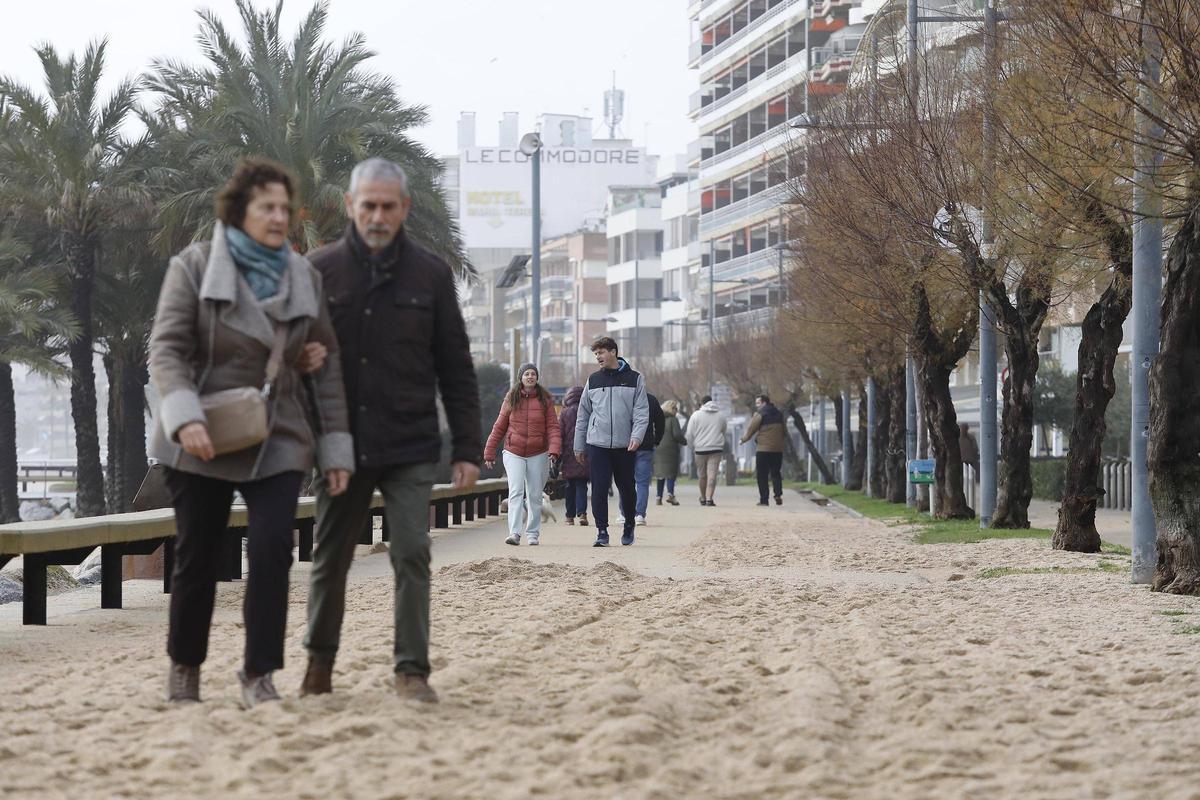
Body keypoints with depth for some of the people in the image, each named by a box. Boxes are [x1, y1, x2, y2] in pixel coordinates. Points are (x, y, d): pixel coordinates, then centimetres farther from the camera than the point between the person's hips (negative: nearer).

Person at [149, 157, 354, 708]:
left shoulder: (305, 277, 7)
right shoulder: (194, 268, -3)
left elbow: (328, 366, 10)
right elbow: (166, 348, -9)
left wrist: (336, 448, 6)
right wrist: (185, 417, -25)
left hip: (277, 440, 2)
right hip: (204, 442, -2)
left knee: (272, 550, -13)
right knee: (198, 556, 6)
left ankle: (258, 675, -4)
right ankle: (184, 667, 26)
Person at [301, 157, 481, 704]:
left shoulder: (430, 274, 3)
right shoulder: (320, 270, 2)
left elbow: (456, 370, 6)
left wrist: (467, 448, 1)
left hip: (409, 448, -1)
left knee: (412, 555, -7)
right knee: (329, 559, 10)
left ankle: (412, 669, 0)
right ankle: (319, 661, 26)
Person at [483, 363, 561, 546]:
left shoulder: (545, 399, 2)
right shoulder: (511, 399, 3)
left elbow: (553, 427, -2)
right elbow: (499, 427, 7)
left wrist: (554, 449, -18)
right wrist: (489, 453, 7)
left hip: (538, 455, 1)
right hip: (514, 453, -1)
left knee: (535, 495, 8)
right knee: (516, 492, -13)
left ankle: (533, 534, 18)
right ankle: (514, 533, -20)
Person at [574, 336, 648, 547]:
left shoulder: (634, 379, 4)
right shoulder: (594, 380, 10)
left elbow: (641, 411, -1)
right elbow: (583, 415, 12)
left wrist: (637, 436, -16)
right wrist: (579, 446, 10)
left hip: (624, 445, -1)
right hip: (597, 444, 1)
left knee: (626, 488, 8)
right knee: (599, 489, -7)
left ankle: (629, 526, 27)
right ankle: (602, 531, -2)